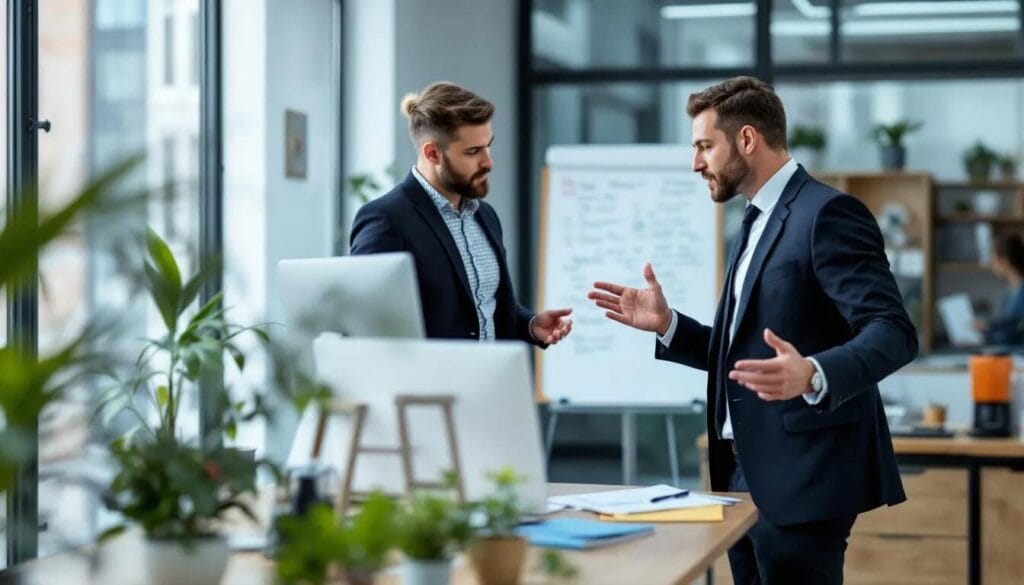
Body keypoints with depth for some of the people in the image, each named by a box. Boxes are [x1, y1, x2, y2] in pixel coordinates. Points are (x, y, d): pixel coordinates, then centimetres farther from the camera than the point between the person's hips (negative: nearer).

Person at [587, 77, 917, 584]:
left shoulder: (827, 213, -12)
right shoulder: (758, 222, 17)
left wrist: (813, 376, -38)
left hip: (803, 475, -9)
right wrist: (667, 324, 8)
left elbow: (892, 333, -21)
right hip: (748, 471, 9)